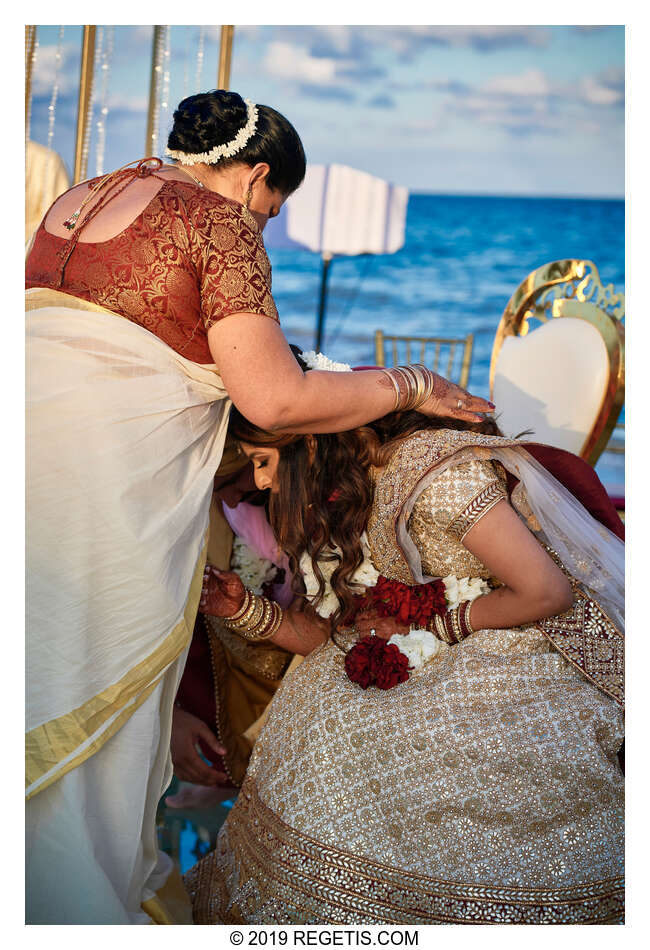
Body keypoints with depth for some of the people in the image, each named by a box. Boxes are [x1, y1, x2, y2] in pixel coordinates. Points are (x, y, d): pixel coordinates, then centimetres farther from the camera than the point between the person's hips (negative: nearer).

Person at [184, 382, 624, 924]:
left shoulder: (433, 473, -24)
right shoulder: (351, 488, 5)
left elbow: (548, 592, -23)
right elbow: (336, 632, 7)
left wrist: (432, 623, -12)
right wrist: (240, 609, 0)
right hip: (467, 654, 8)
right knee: (325, 699, -7)